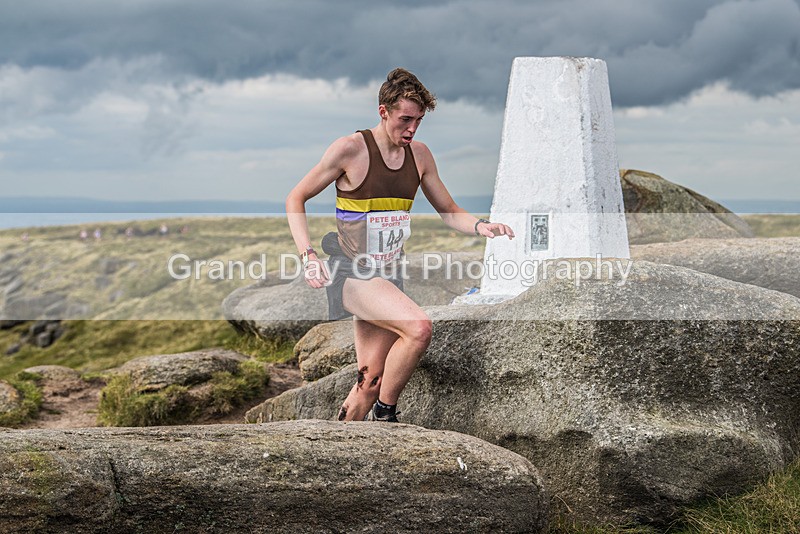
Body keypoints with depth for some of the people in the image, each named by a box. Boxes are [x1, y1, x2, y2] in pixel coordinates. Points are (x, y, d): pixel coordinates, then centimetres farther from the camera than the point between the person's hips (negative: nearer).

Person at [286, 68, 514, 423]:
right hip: (352, 273, -6)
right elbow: (295, 199, -4)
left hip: (388, 275, 6)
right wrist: (308, 255, -17)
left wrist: (480, 227, -7)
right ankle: (384, 413, -8)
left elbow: (449, 213, 16)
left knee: (372, 378, 4)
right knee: (418, 327, -27)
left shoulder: (419, 154, 7)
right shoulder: (350, 148, -10)